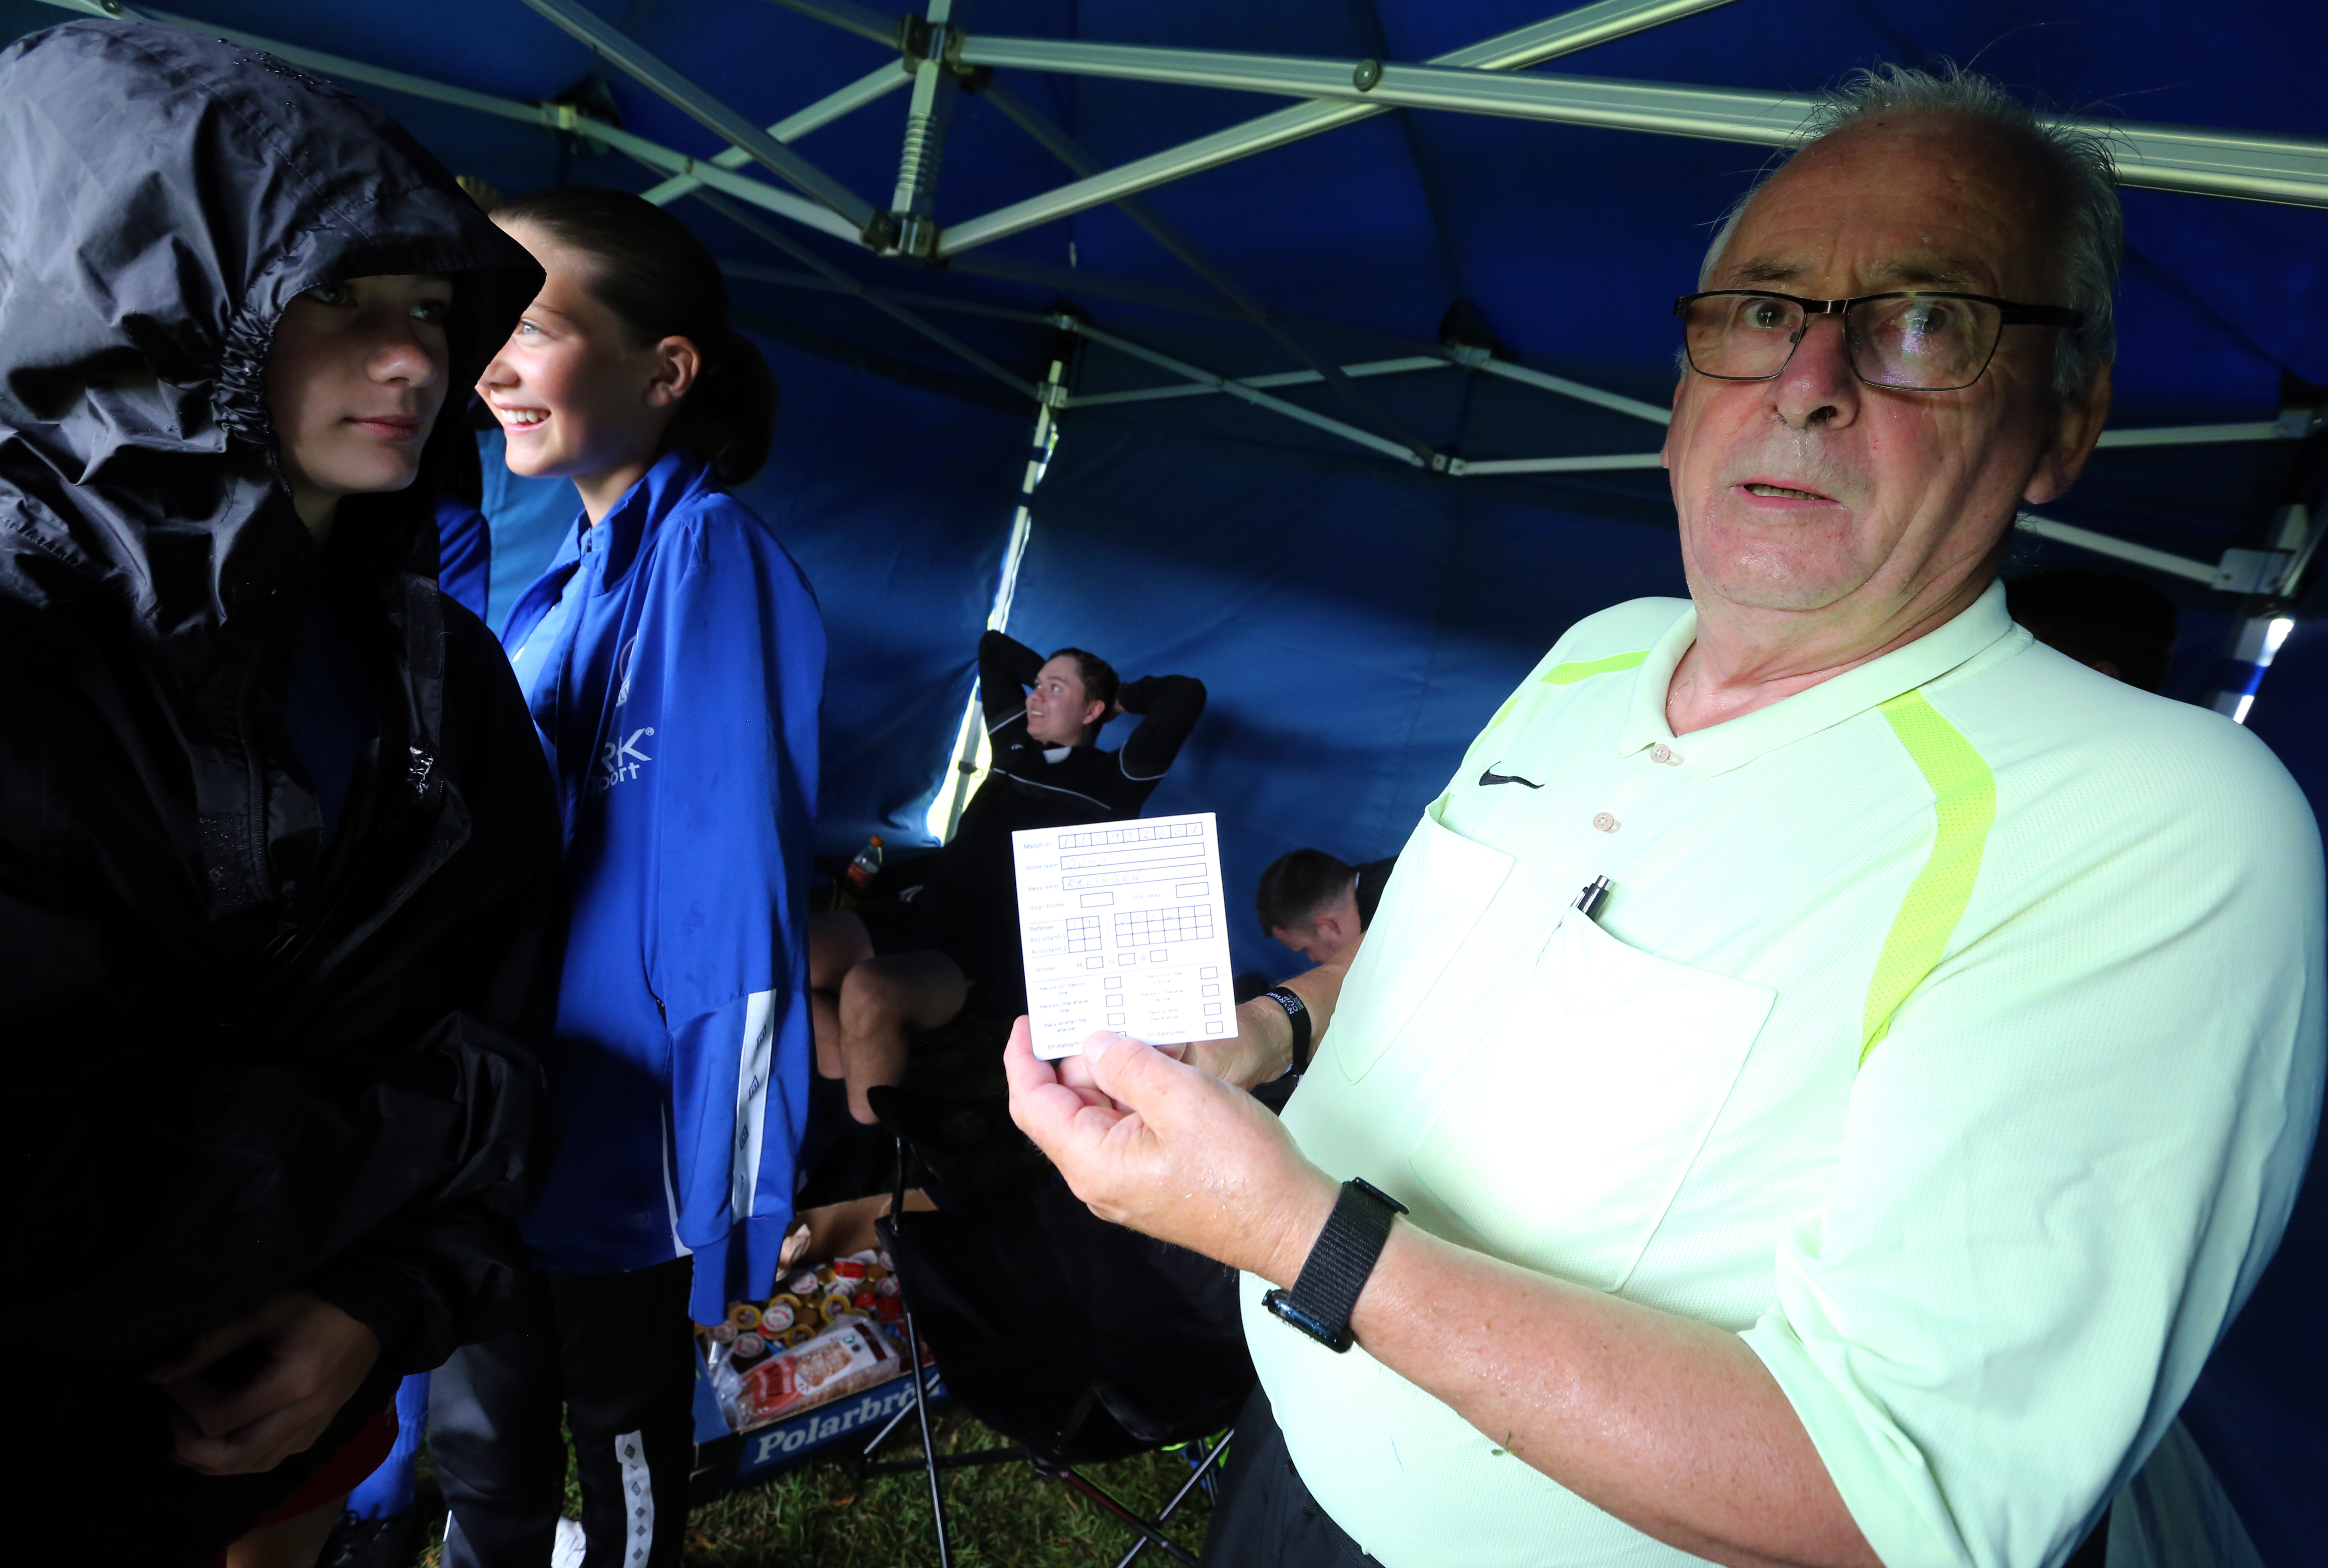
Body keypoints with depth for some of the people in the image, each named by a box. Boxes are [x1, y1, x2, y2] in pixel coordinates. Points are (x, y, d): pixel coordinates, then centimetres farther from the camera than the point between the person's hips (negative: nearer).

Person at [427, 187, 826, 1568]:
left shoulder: (706, 562, -20)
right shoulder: (584, 564, 6)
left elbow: (735, 907, -23)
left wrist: (730, 1206, -20)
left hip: (612, 1142, -8)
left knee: (626, 1434, 17)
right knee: (482, 1443, 24)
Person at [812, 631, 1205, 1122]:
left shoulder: (1112, 782, 1)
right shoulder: (1015, 744, 19)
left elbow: (1186, 694, -10)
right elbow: (994, 645, 34)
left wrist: (1120, 698, 6)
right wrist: (1054, 677, 26)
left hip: (993, 961, -7)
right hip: (921, 914, 7)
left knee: (868, 991, -36)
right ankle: (844, 1076, -1)